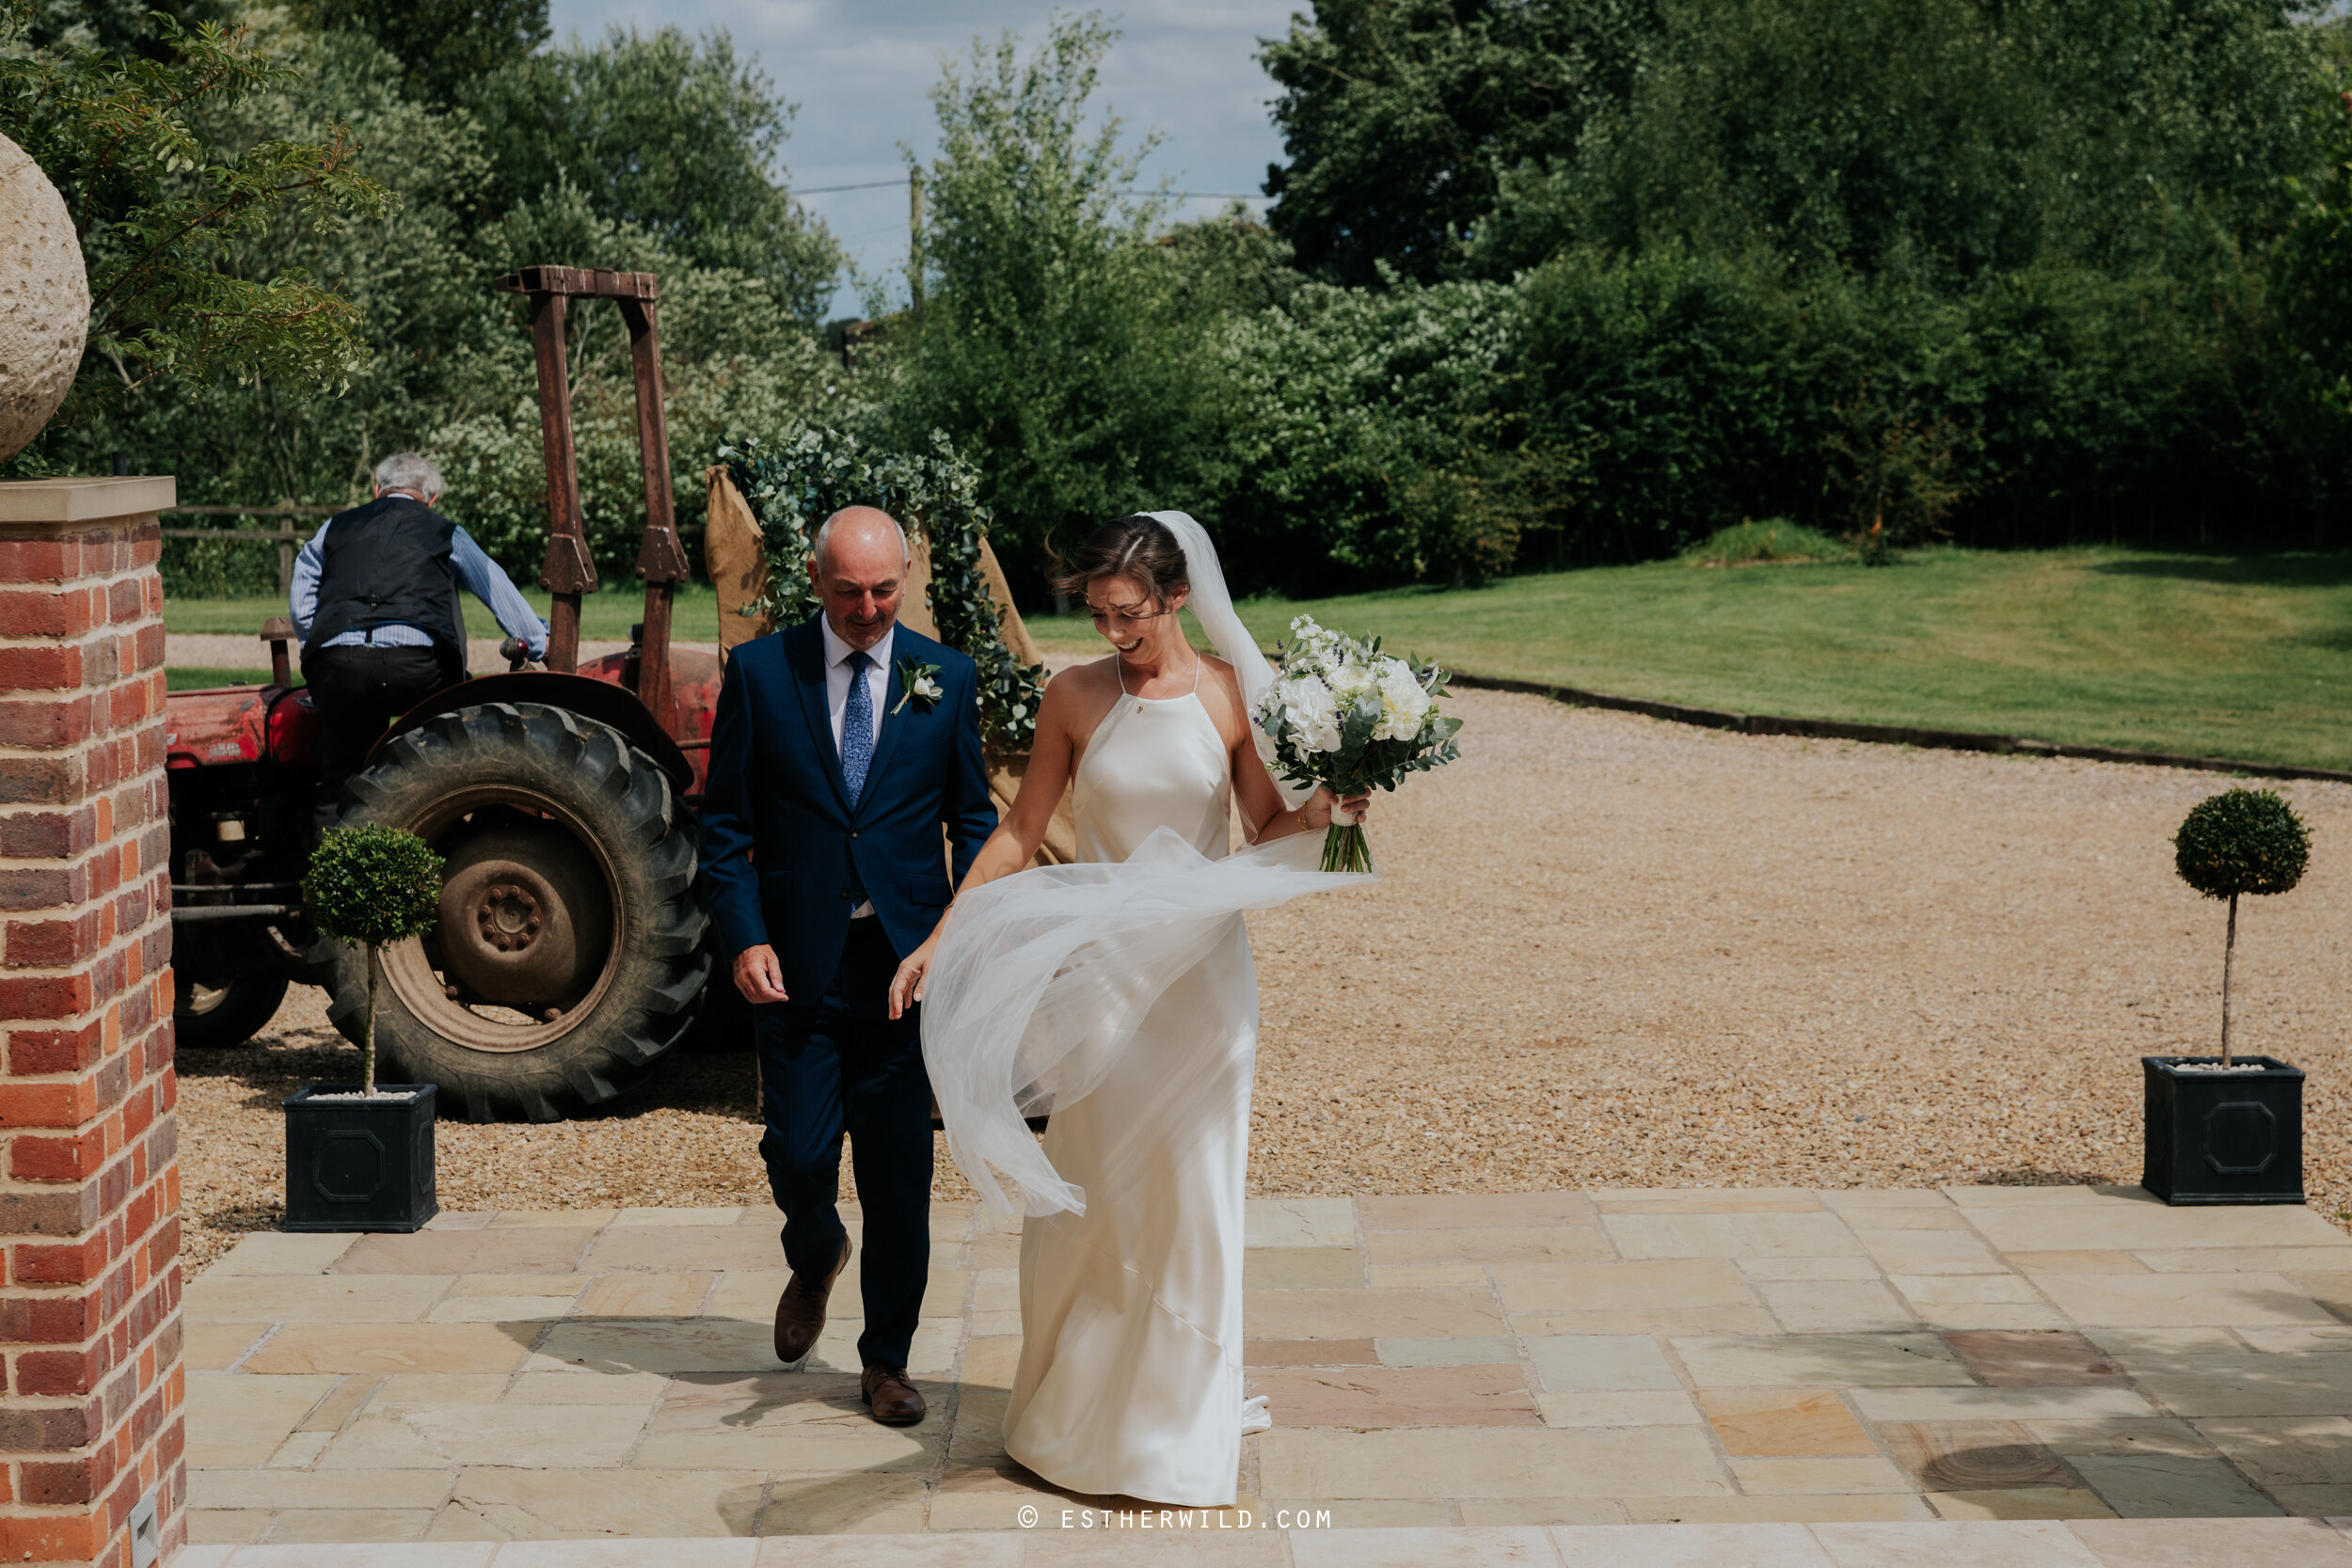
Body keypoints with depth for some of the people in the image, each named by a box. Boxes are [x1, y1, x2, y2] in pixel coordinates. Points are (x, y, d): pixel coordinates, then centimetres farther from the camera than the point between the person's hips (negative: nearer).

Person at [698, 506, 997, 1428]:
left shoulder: (946, 678, 4)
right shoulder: (759, 673, 1)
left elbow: (972, 819, 9)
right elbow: (724, 823, 3)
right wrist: (744, 937, -9)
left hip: (907, 961, 1)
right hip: (798, 962, 0)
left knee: (900, 1174, 3)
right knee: (798, 1154, -3)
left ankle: (886, 1360, 18)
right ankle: (815, 1261, 33)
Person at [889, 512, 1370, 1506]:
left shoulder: (1232, 694, -3)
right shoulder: (1074, 698, -1)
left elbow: (1270, 833, 2)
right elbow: (1020, 832, 4)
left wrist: (1323, 810, -19)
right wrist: (939, 940, 1)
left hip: (1199, 974, -1)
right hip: (1096, 971, 1)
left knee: (1189, 1195, 4)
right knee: (1086, 1193, 7)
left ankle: (1185, 1432, 18)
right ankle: (1081, 1412, 24)